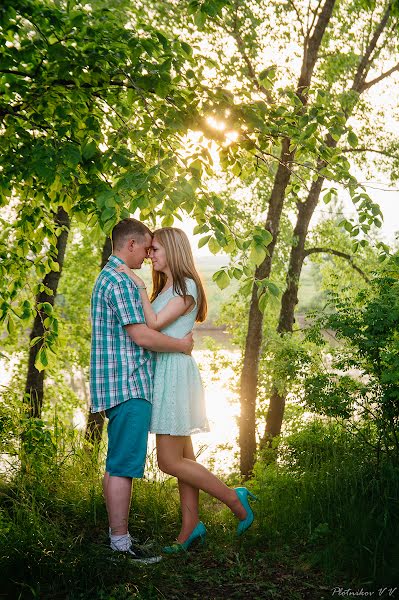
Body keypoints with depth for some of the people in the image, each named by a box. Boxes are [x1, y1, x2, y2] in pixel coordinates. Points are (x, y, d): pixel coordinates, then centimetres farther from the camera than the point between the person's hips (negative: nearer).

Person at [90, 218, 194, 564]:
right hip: (128, 385, -11)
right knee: (124, 466, -7)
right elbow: (141, 336, -20)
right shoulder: (121, 280, -14)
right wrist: (182, 345, -7)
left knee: (116, 465, 13)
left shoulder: (108, 277, 20)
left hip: (120, 387, 11)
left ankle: (117, 534, 21)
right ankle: (121, 543, -2)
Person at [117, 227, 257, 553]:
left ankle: (235, 499, 3)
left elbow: (154, 324, -20)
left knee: (170, 462, -7)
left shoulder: (187, 287, -10)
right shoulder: (165, 287, 18)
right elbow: (152, 326, 13)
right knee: (183, 458, 10)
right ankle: (191, 527, 15)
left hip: (176, 372, -9)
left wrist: (139, 285, -16)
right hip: (163, 372, 9)